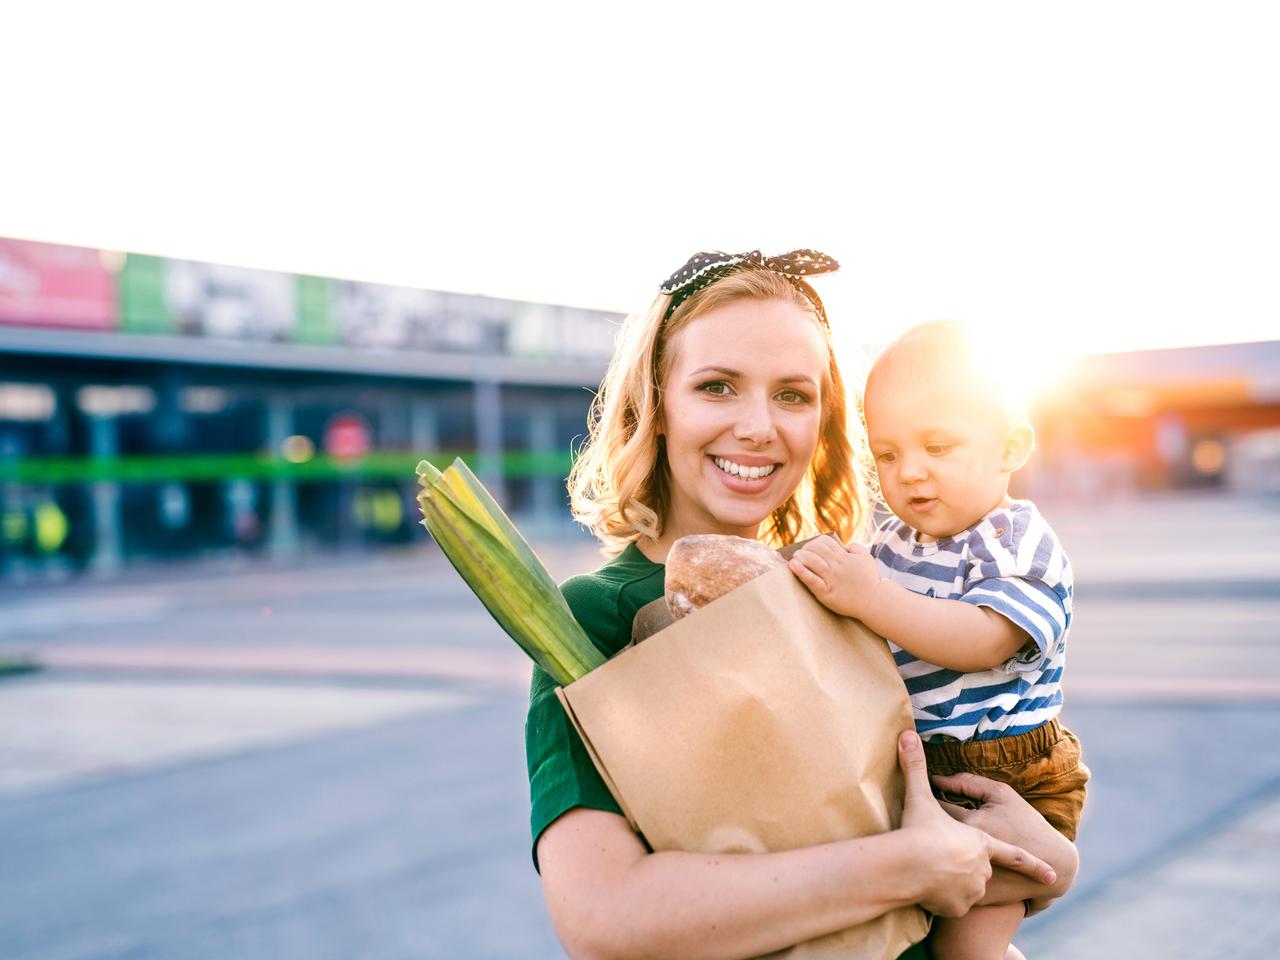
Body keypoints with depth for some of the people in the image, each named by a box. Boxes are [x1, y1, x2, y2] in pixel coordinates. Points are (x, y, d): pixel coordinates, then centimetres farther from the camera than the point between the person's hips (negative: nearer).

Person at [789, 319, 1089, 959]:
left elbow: (984, 640, -31)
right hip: (909, 772, 7)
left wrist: (870, 598, -39)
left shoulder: (1020, 544, -15)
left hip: (1004, 778, -7)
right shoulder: (891, 541, 7)